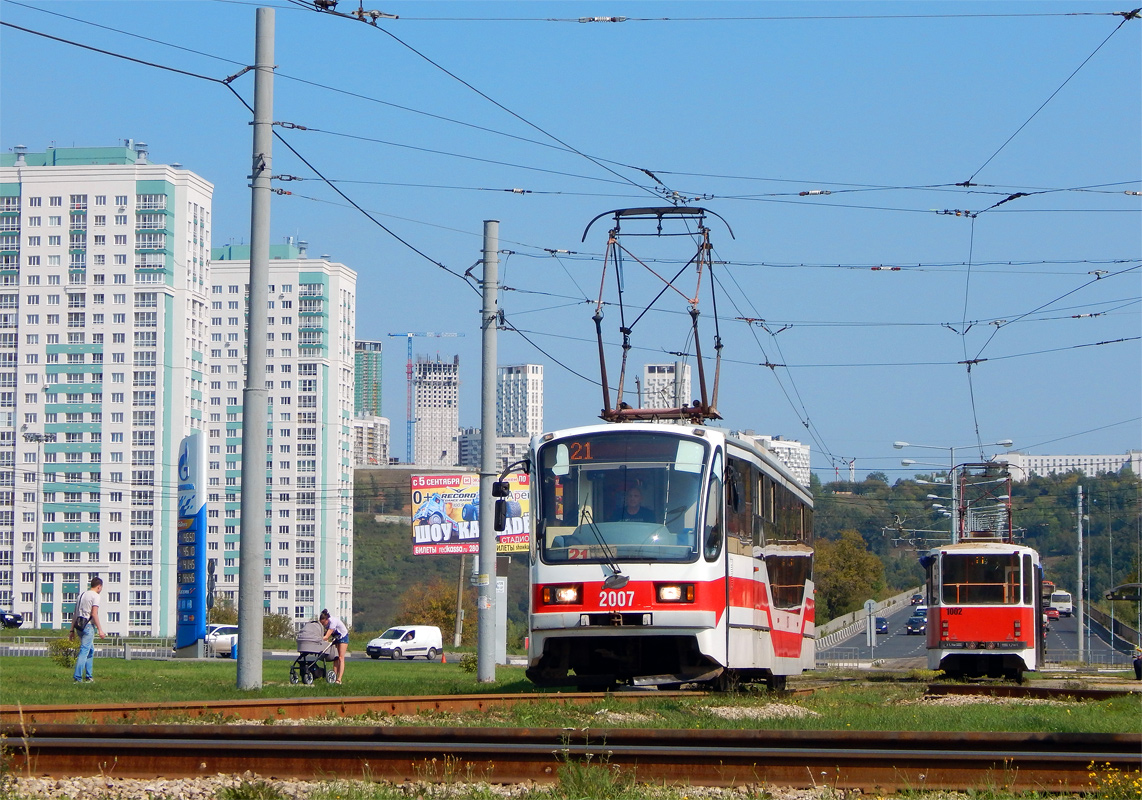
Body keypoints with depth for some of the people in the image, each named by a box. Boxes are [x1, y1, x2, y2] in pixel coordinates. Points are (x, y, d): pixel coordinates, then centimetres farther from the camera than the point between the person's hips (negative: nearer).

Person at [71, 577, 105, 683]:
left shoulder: (81, 595, 18)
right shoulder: (95, 596, -5)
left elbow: (75, 615, 18)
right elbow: (94, 614, -15)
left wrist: (72, 630, 19)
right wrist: (100, 630, -16)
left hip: (79, 626, 8)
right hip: (88, 626, -8)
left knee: (91, 650, 20)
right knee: (84, 651, -10)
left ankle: (89, 676, 21)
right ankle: (77, 677, -15)